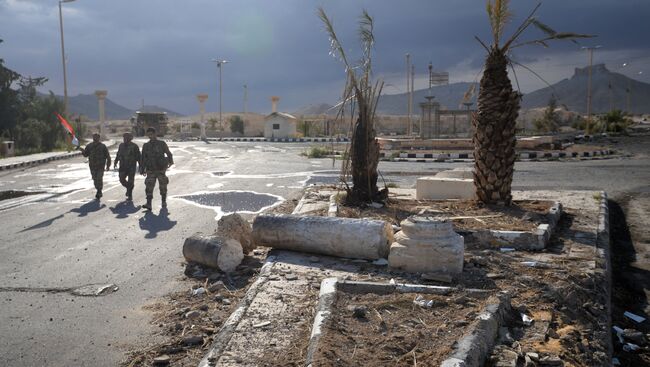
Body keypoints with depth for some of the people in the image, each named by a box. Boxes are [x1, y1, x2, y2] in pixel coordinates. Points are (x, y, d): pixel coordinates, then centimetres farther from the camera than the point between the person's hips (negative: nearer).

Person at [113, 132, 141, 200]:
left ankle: (130, 195, 6)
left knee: (130, 181, -5)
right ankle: (129, 188, 29)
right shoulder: (121, 145, 9)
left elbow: (138, 157, -4)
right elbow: (118, 155, 19)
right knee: (122, 180, 1)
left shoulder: (134, 146, -5)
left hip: (131, 167, -4)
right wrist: (115, 162, 6)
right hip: (123, 166, 4)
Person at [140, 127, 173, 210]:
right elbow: (143, 159, 11)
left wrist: (170, 161, -13)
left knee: (163, 186, 6)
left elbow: (169, 153, 2)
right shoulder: (146, 146, 8)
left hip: (161, 169, -2)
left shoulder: (162, 144, 0)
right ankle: (148, 204, -17)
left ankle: (164, 202, 25)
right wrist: (142, 170, 8)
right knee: (149, 187, -11)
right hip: (150, 171, 2)